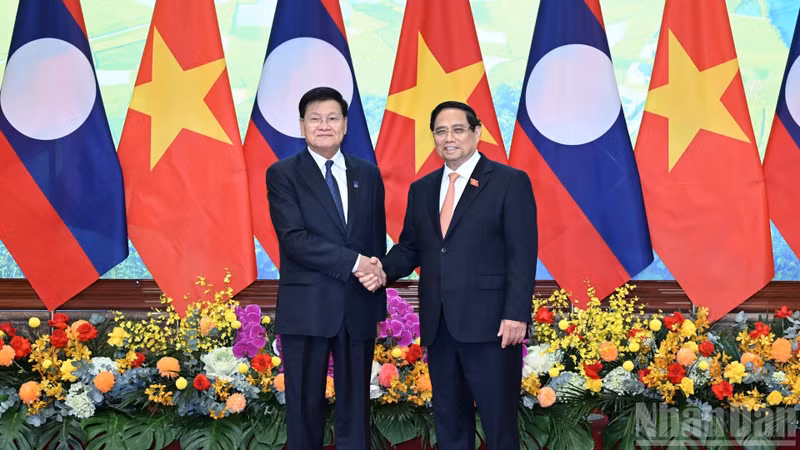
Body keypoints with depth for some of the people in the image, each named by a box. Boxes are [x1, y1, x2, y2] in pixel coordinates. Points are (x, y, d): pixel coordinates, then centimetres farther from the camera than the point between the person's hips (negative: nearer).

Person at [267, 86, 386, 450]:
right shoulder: (282, 174, -2)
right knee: (305, 406, 6)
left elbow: (377, 239, 12)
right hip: (307, 309, -3)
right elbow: (294, 239, -14)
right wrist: (353, 262, -18)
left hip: (358, 308, 3)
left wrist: (378, 289, 5)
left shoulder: (368, 174, 10)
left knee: (355, 405, 10)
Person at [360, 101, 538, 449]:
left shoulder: (510, 182, -3)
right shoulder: (421, 189, 14)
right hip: (438, 325, 6)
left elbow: (522, 254, -8)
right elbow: (410, 247, 16)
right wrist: (384, 271, -6)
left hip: (490, 324, -5)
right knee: (448, 418, 14)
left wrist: (516, 314, -15)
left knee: (499, 419, 2)